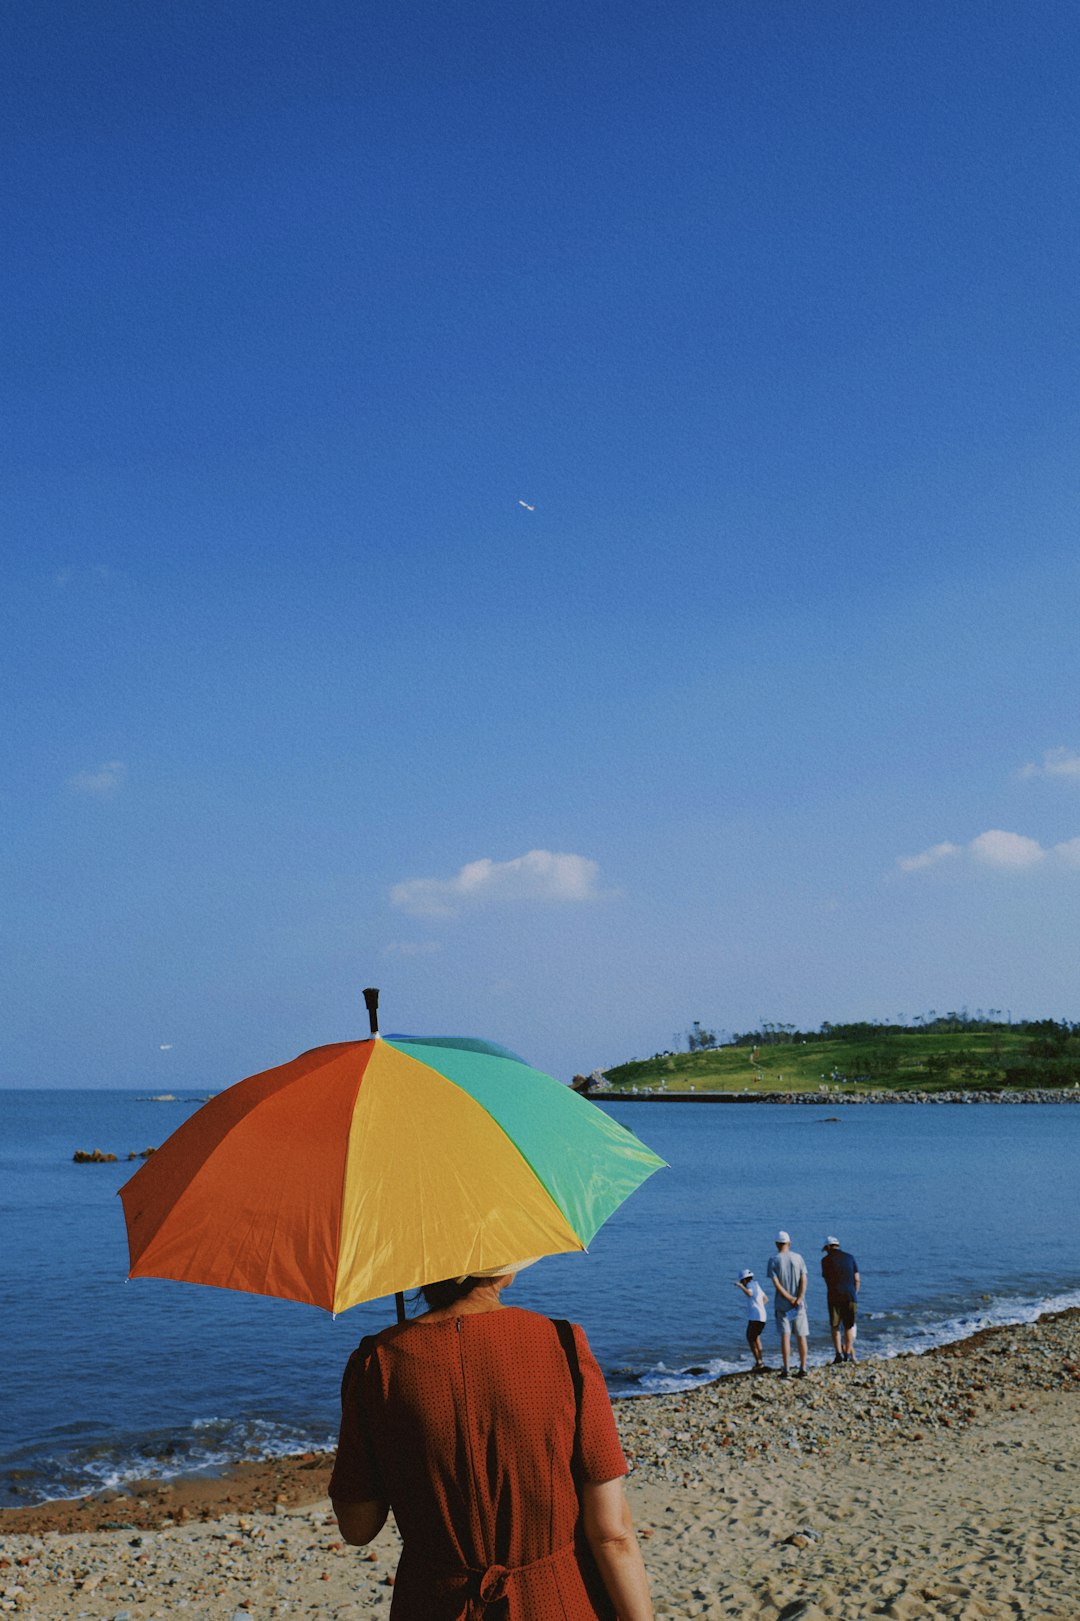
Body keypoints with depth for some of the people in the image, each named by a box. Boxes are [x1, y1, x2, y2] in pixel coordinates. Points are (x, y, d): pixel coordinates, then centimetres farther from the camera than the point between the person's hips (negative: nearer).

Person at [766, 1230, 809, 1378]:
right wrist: (799, 1298, -13)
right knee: (801, 1336, 6)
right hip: (799, 1305, 1)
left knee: (785, 1336, -1)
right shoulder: (798, 1258, 4)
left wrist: (790, 1299, -9)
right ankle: (803, 1368, 6)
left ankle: (786, 1369, -4)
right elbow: (804, 1280, -6)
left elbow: (776, 1283, -9)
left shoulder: (773, 1260, -2)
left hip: (782, 1304, -1)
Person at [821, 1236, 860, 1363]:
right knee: (849, 1326, 12)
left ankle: (839, 1354, -5)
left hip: (834, 1297, -2)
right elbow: (857, 1279, 5)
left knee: (835, 1327, 5)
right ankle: (848, 1354, 13)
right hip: (850, 1296, 2)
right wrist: (854, 1294, 15)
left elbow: (827, 1279, 7)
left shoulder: (826, 1260, 1)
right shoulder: (850, 1257, 9)